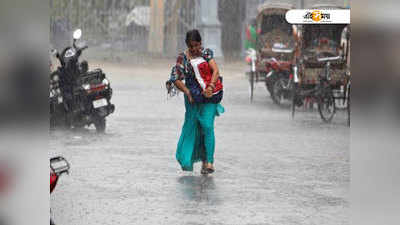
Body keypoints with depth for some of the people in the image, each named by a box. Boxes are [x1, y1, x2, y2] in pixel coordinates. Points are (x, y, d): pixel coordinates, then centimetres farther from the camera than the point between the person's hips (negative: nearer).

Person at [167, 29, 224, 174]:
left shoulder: (206, 53, 2)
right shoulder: (183, 58, -1)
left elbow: (215, 70, -8)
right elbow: (176, 79, -2)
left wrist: (210, 86, -22)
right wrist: (187, 92, -11)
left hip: (209, 96, -1)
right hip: (193, 97, 1)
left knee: (207, 126, -12)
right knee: (192, 126, 7)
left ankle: (209, 161, -12)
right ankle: (186, 159, 24)